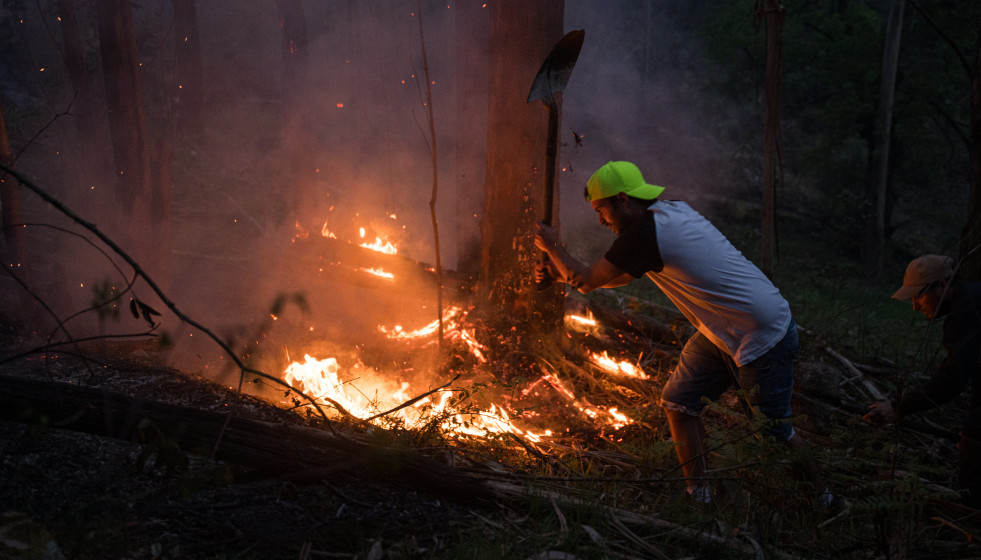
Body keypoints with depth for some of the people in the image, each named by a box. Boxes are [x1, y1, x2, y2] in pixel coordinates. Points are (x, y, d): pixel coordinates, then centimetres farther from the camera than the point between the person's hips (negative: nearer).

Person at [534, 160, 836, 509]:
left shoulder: (647, 233, -26)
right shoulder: (670, 212, 4)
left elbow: (585, 282, -17)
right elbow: (620, 276, 15)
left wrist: (553, 247, -1)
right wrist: (560, 271, 9)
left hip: (765, 339, -9)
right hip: (720, 333, 9)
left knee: (774, 430, 6)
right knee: (678, 402, 8)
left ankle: (822, 497, 30)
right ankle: (698, 494, 19)